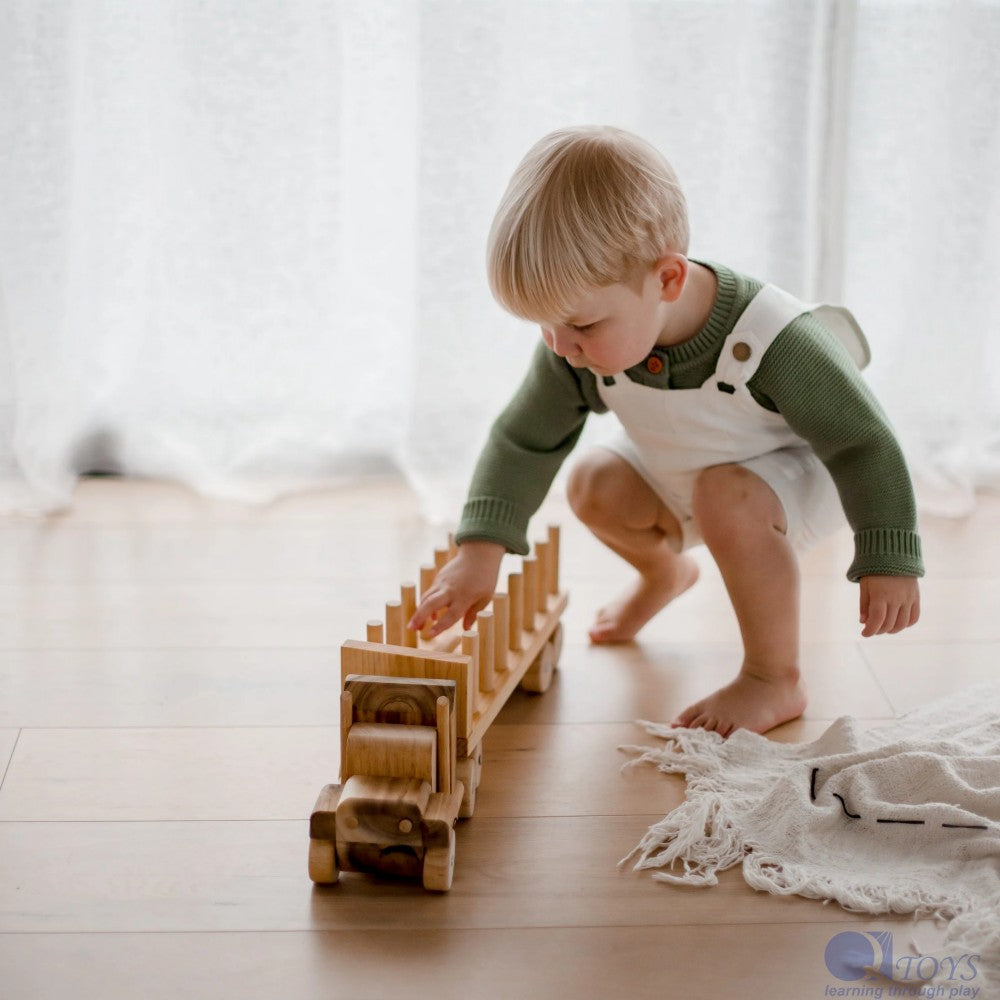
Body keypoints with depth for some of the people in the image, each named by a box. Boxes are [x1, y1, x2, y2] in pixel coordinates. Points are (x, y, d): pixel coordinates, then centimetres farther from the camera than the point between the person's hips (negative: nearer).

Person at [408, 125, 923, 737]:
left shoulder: (772, 342, -40)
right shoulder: (579, 348, -26)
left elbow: (863, 442, -28)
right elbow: (524, 440, -14)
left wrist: (887, 563, -23)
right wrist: (482, 550, -23)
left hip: (801, 476, -6)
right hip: (685, 475, 6)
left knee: (728, 499, -33)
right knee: (595, 486, -8)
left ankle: (776, 680, -13)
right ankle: (665, 572, 27)